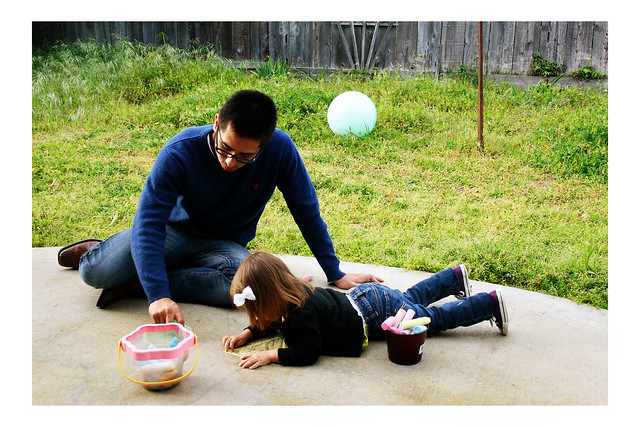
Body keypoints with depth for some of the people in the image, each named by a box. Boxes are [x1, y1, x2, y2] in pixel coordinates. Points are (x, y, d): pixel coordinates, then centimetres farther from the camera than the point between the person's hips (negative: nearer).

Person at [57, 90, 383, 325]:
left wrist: (336, 275, -4)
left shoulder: (280, 149, -22)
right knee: (96, 273, -23)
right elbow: (147, 224, -31)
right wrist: (159, 296, -44)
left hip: (224, 243, 1)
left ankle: (136, 284, -16)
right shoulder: (180, 153, -26)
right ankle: (97, 251, 19)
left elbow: (307, 211, -9)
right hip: (174, 230, -1)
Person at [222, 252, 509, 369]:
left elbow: (308, 352, -36)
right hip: (362, 297, 8)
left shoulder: (301, 313, -34)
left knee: (435, 318, 9)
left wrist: (271, 355, -38)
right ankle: (455, 277, 48)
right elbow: (272, 324, 10)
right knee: (411, 297, 31)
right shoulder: (294, 290, -7)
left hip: (378, 312, -8)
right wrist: (248, 333, -5)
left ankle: (489, 303, 21)